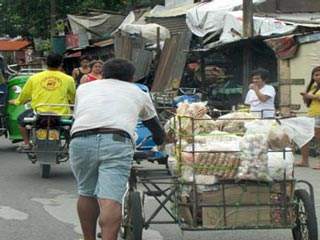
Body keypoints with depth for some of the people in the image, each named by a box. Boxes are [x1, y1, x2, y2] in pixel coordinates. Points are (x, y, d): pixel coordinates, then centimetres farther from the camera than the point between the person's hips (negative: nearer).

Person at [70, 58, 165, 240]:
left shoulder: (84, 87, 32)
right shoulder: (139, 93, 30)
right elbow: (155, 126, 42)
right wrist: (161, 140, 62)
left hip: (81, 140, 2)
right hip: (117, 141, -2)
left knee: (86, 193, 19)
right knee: (111, 199, -10)